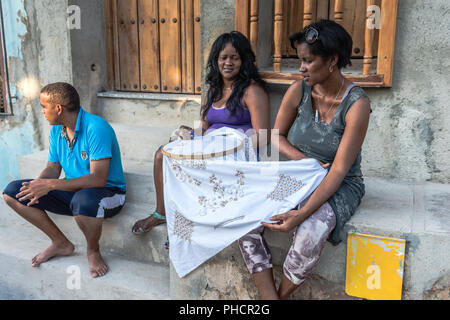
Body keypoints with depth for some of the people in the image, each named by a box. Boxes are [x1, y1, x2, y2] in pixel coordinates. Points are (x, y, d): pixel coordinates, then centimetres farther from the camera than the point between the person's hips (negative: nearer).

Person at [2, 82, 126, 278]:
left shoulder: (96, 128, -23)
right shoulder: (57, 130, 5)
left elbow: (98, 179, -30)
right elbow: (53, 168, 9)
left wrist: (50, 185, -31)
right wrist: (37, 185, -15)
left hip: (107, 192, -8)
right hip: (73, 190, 8)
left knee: (83, 201, -44)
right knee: (12, 192, 0)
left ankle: (93, 251, -9)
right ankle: (61, 243, 9)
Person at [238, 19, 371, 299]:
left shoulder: (356, 103, -18)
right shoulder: (298, 91, -5)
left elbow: (339, 170, -21)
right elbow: (277, 135, 8)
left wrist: (303, 213, -31)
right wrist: (305, 161, -11)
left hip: (340, 186, -4)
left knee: (311, 234, -34)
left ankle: (283, 294, -5)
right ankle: (269, 296, -13)